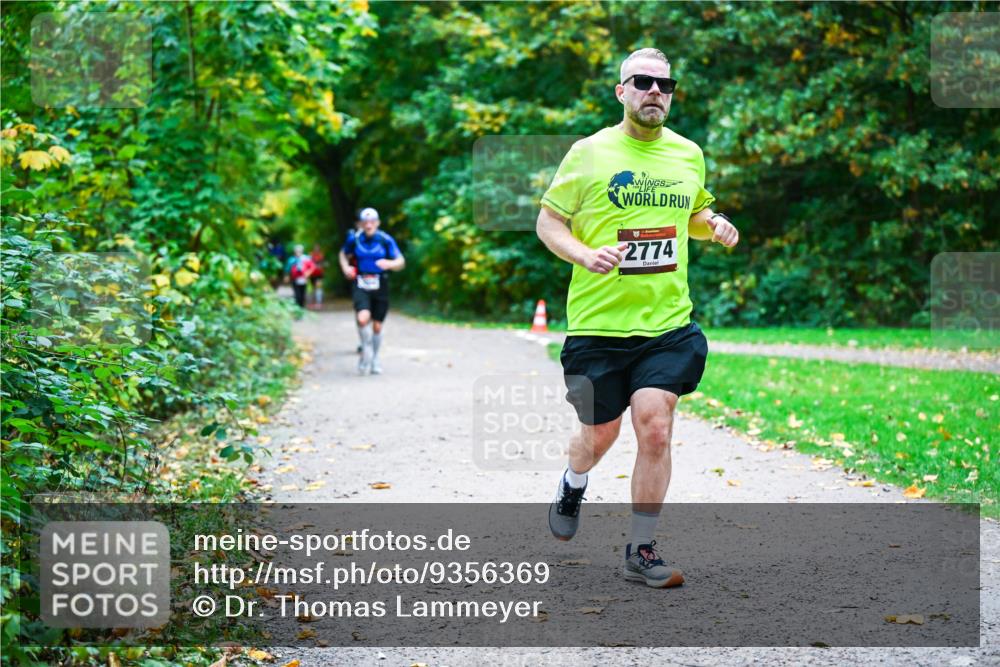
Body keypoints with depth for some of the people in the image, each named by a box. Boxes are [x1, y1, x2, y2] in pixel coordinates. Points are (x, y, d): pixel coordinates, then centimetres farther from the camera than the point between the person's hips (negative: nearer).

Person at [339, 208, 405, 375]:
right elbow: (344, 254, 18)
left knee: (377, 326, 8)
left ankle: (374, 360, 30)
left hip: (380, 286, 0)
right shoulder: (354, 239, -2)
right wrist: (345, 267, -3)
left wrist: (389, 264, -26)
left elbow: (401, 262, -4)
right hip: (361, 285, 0)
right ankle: (366, 351, -1)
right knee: (363, 318, -24)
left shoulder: (386, 240, -7)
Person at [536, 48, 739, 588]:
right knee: (599, 436, 10)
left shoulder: (688, 154, 9)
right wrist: (585, 256, -18)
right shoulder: (589, 153, -3)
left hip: (667, 325, 2)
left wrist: (715, 224, 3)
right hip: (597, 323, -2)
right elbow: (547, 221, 0)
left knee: (655, 429, -11)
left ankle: (641, 550, 2)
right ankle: (572, 486, 46)